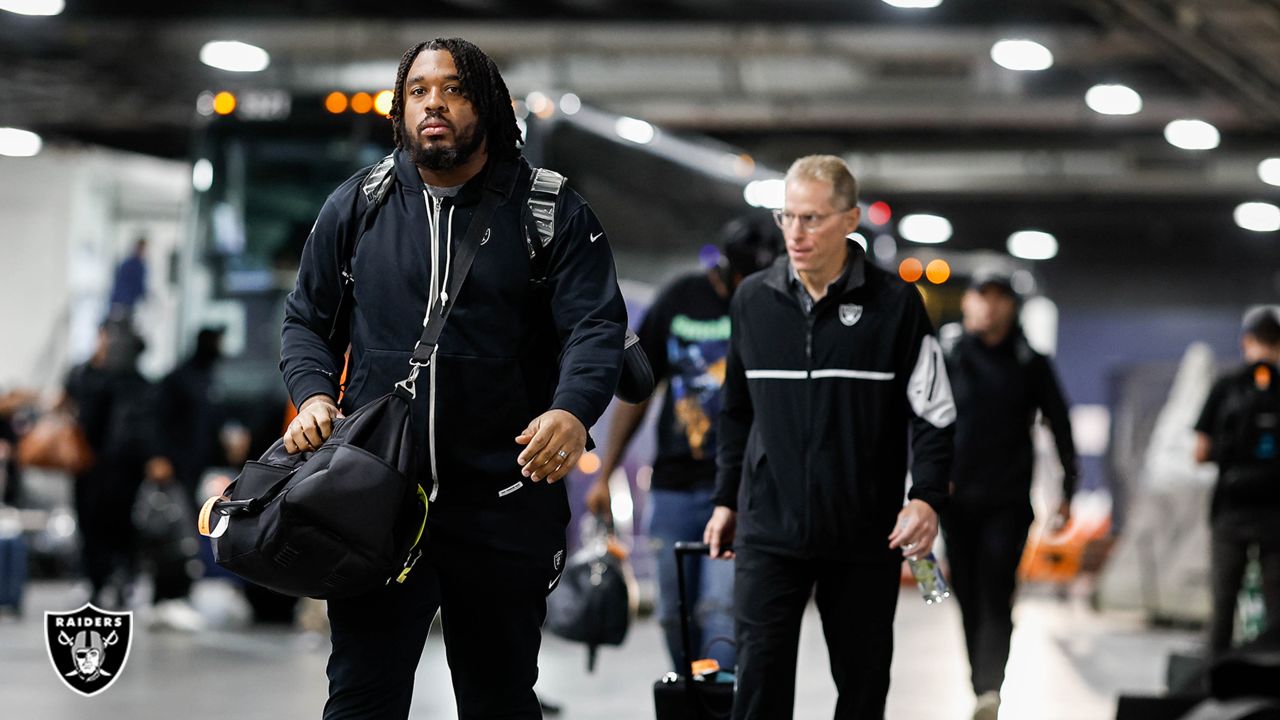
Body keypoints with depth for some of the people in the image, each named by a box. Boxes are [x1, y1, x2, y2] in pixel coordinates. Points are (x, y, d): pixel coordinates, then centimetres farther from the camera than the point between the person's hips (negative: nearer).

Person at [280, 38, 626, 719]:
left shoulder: (554, 214, 2)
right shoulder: (355, 207, 10)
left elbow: (597, 326, -7)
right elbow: (307, 319, 17)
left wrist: (572, 410, -28)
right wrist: (313, 394, -4)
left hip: (504, 502, -1)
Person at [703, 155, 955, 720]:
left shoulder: (895, 304, -4)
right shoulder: (753, 300, 5)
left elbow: (933, 414, -2)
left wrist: (926, 498, -14)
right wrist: (726, 499, 16)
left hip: (866, 539, -1)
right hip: (769, 531, 1)